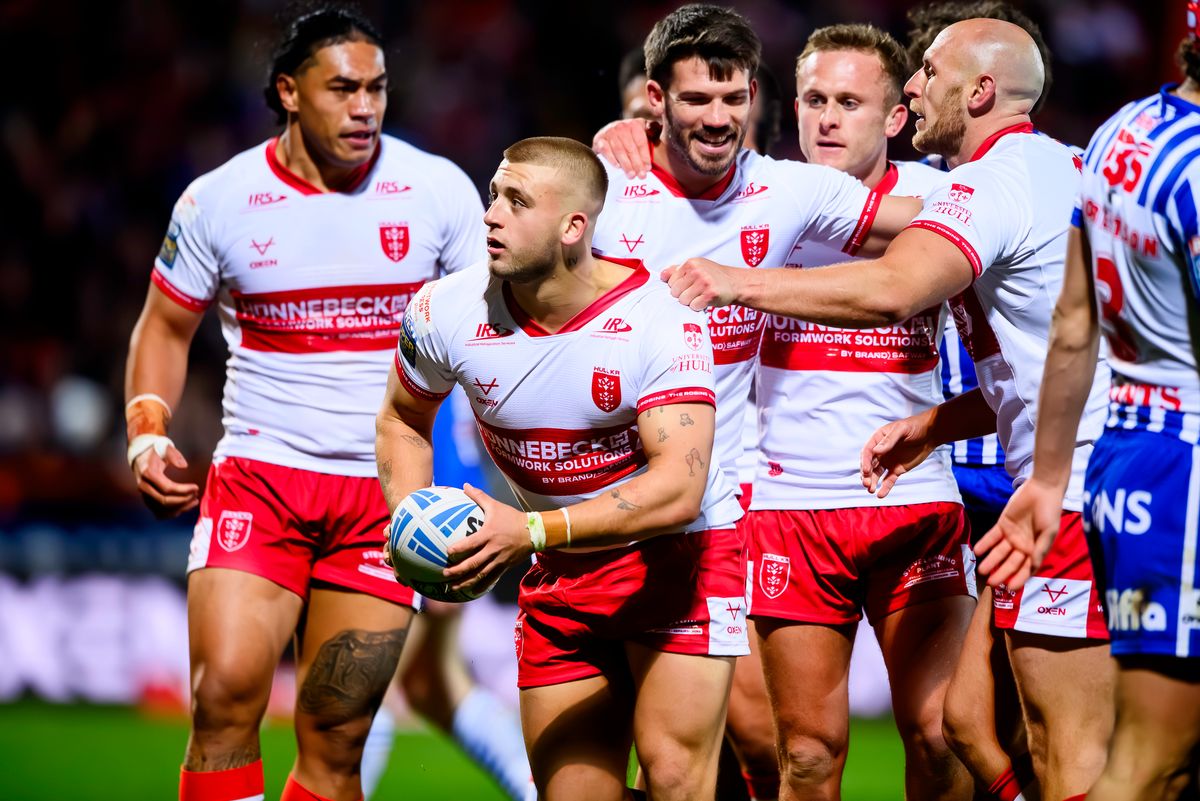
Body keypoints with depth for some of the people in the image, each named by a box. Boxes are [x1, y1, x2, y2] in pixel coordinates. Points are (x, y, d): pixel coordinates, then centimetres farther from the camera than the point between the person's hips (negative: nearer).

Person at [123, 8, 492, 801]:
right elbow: (166, 325, 14)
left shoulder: (438, 191, -1)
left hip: (387, 492, 0)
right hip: (258, 476, 0)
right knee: (225, 692, -18)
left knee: (337, 736, -1)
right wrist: (148, 433, -2)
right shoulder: (218, 200, 1)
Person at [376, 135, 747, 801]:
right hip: (559, 573, 4)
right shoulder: (446, 311, -9)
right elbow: (403, 418, 13)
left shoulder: (661, 321, -22)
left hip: (679, 554, -4)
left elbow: (678, 490, -31)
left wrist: (530, 532, -39)